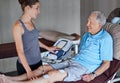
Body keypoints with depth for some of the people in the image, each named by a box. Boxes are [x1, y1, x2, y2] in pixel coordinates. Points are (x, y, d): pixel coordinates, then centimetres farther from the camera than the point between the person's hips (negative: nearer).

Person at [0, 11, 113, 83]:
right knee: (43, 68, -10)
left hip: (85, 68, -8)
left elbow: (106, 63, -9)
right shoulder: (86, 35, 17)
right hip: (73, 61, 8)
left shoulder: (105, 39, -8)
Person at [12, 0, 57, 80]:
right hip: (25, 65, -7)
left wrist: (48, 48, 25)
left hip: (38, 61, 7)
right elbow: (20, 51, -21)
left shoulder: (31, 22, 3)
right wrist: (29, 71, -25)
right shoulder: (18, 26, -18)